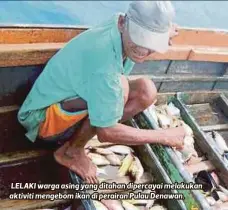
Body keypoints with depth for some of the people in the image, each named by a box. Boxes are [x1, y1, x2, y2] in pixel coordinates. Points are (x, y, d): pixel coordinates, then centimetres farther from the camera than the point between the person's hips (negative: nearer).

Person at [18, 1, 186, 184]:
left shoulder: (121, 27, -12)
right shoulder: (103, 62, -36)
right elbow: (107, 133, -29)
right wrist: (164, 137, -19)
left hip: (74, 99, 8)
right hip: (43, 118, -8)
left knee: (146, 90, -7)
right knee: (120, 87, -33)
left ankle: (75, 139, 0)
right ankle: (72, 151, -9)